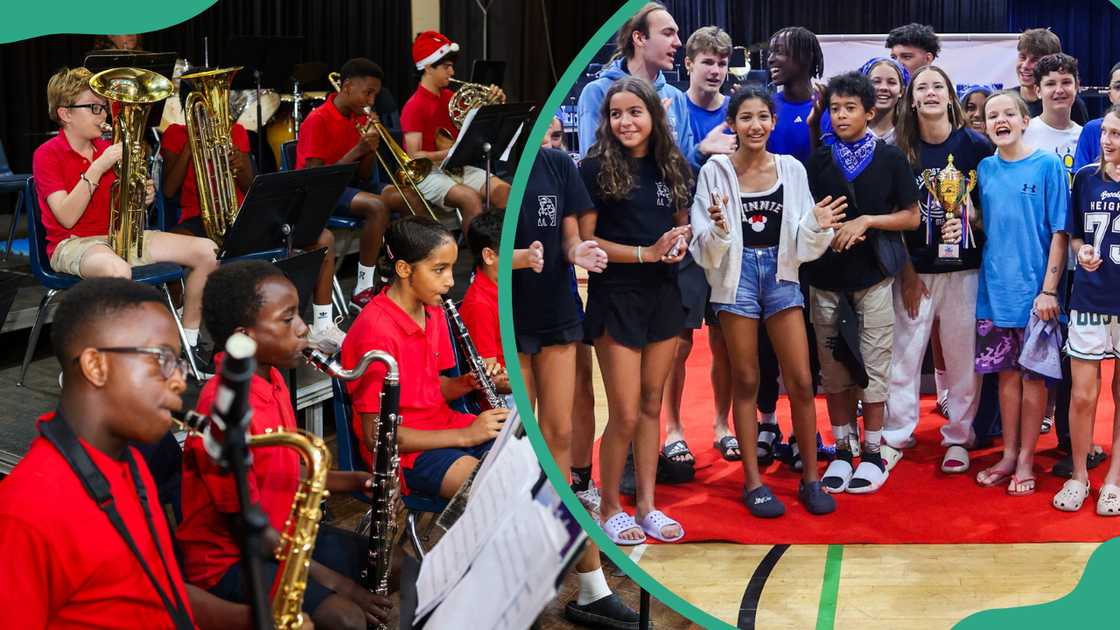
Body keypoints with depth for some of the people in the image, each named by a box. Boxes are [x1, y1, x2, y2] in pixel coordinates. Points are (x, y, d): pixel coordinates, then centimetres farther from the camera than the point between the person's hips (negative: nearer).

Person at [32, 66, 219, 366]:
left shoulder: (107, 149, 12)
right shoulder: (47, 155, -6)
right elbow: (67, 218, -19)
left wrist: (142, 198, -4)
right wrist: (98, 167, -21)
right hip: (73, 243, -7)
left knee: (207, 251, -8)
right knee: (118, 271, -44)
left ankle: (188, 344, 2)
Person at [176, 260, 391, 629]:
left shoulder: (272, 379, 1)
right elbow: (247, 526, -22)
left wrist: (353, 482, -2)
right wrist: (330, 580, -19)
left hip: (280, 534, 9)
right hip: (229, 560, -9)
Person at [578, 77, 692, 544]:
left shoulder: (673, 167, 6)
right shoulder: (596, 168, -8)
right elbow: (584, 241, -10)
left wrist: (679, 243, -5)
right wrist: (646, 253, -18)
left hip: (663, 295, 5)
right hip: (615, 297, -5)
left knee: (651, 406, 12)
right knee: (625, 414, -3)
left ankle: (647, 505, 22)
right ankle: (609, 509, 15)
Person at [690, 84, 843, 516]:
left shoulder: (792, 169, 2)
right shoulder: (716, 171, -4)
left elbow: (802, 241, 6)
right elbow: (705, 246, -3)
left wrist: (817, 226, -14)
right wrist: (719, 229, -24)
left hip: (781, 274, 2)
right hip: (737, 274, -2)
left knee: (801, 382, 0)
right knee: (746, 380, 5)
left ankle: (810, 478, 12)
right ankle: (753, 482, 14)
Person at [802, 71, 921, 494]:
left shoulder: (890, 158, 1)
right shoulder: (818, 161, 7)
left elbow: (912, 217, 1)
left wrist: (866, 221, -12)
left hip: (873, 276, -2)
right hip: (826, 277, 2)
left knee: (873, 366, 1)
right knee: (833, 368, 6)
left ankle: (872, 453, 12)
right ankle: (842, 451, 17)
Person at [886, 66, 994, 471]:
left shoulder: (976, 145, -1)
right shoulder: (900, 149, 1)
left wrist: (968, 219, -14)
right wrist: (907, 272, -3)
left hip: (964, 268, 0)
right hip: (913, 268, 1)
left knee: (963, 354, 5)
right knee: (903, 352, 3)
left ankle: (958, 436, 18)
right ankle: (896, 434, 15)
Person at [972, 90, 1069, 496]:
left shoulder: (1048, 166, -7)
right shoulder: (985, 169, 6)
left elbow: (1059, 231, -9)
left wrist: (1049, 289, -13)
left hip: (1034, 290, -4)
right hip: (995, 289, 4)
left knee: (1032, 374, 5)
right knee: (1006, 372, 11)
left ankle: (1026, 459, 15)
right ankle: (1008, 454, 22)